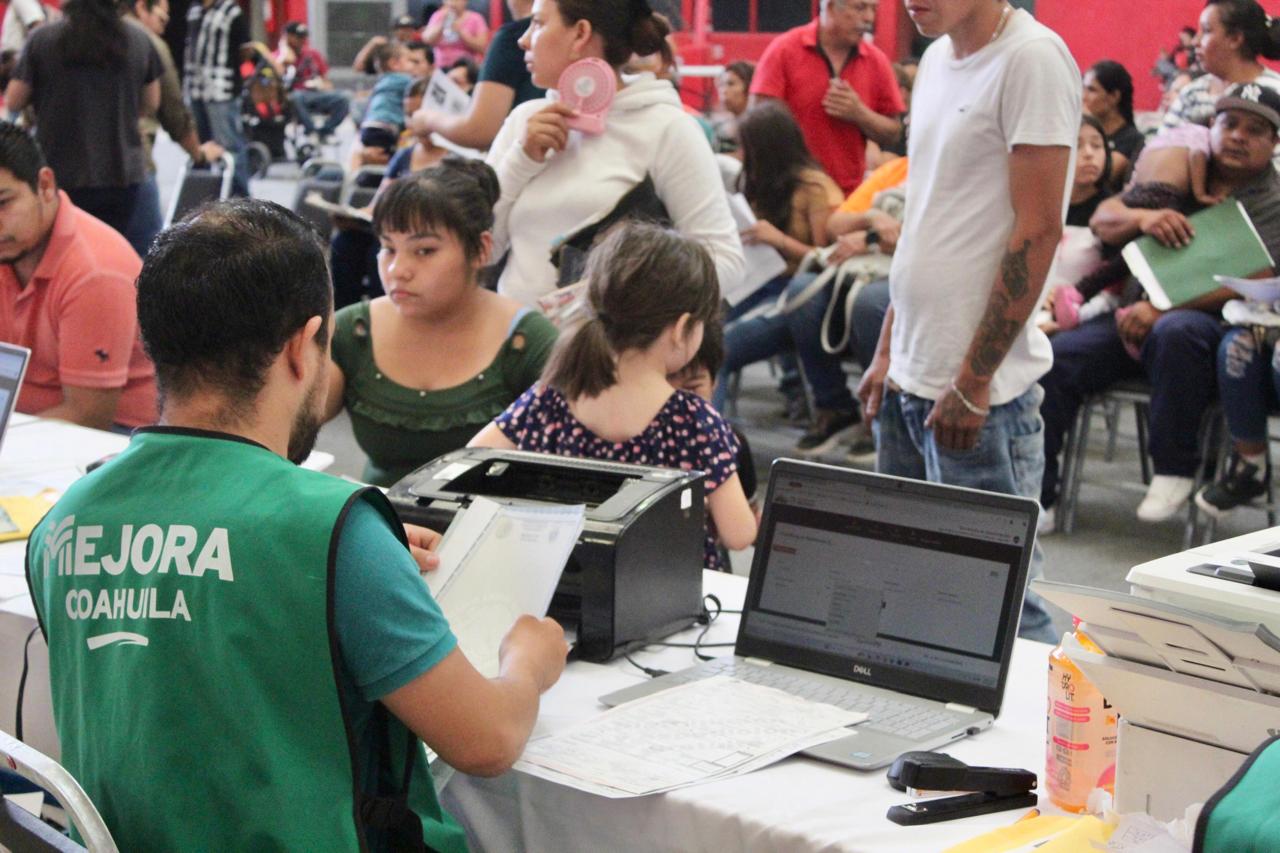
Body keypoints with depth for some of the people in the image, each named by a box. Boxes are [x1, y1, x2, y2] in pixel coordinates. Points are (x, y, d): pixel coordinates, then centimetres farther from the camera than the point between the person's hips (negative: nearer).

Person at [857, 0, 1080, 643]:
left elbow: (1037, 231, -16)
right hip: (909, 376, 9)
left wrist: (972, 383, -16)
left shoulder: (1032, 58, -12)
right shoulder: (936, 60, 13)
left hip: (981, 391, -8)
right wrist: (888, 350, 15)